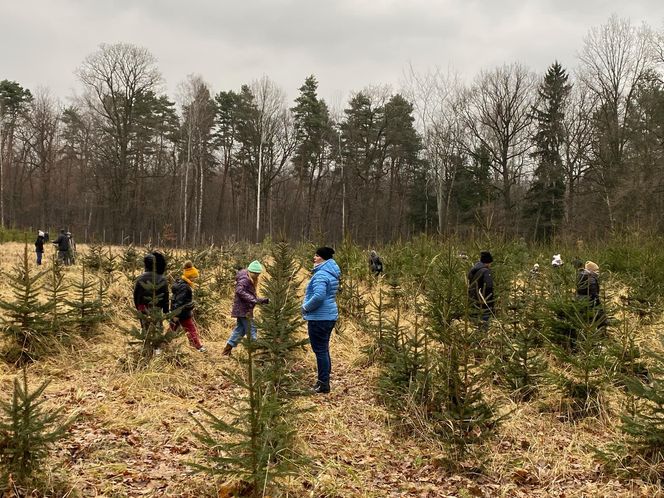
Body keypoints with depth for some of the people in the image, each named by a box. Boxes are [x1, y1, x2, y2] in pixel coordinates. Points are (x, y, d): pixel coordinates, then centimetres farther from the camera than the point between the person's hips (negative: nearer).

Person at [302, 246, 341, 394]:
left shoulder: (321, 275, -20)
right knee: (324, 349, 18)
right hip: (330, 316, 10)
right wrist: (308, 306, 16)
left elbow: (318, 296, -30)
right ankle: (324, 380, 26)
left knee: (320, 350, -4)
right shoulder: (332, 273, 12)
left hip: (319, 318, -10)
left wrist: (305, 307, -15)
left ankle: (323, 384, 0)